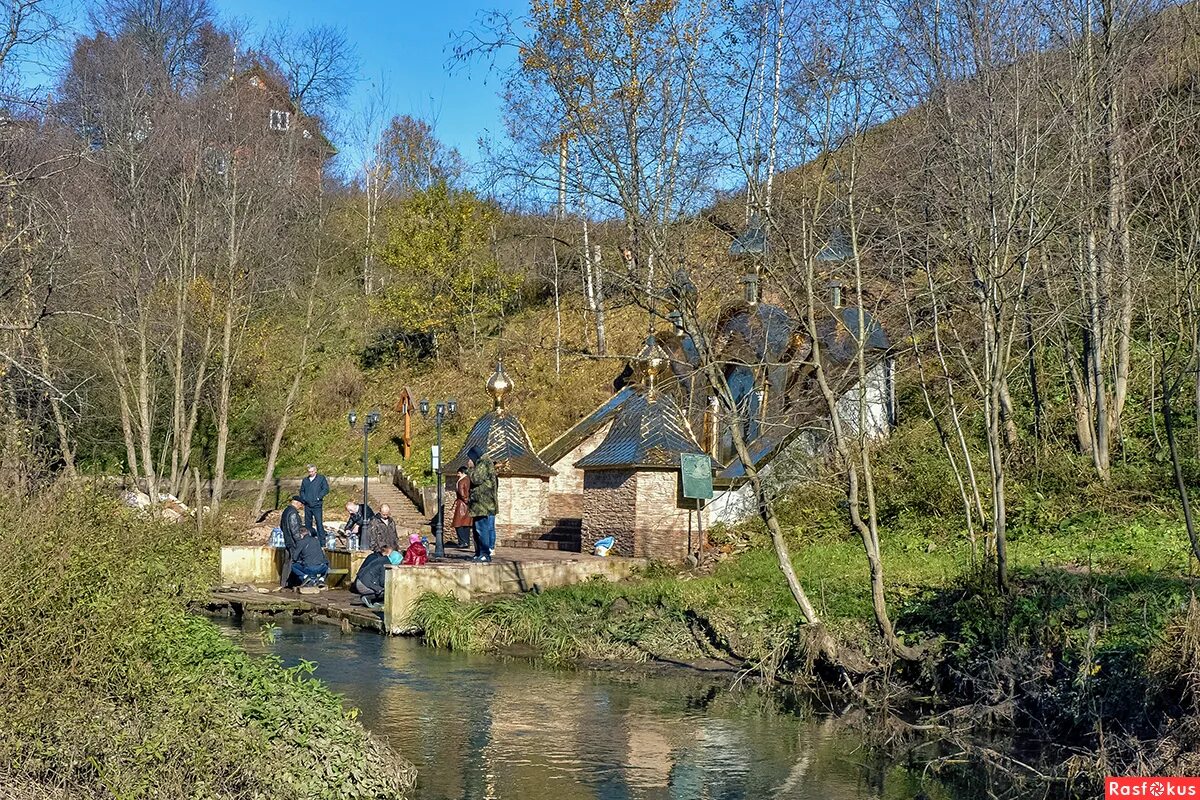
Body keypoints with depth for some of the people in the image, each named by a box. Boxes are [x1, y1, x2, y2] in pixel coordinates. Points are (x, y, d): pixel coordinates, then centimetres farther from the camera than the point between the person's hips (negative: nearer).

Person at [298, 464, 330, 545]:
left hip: (317, 505, -4)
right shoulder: (305, 480, 16)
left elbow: (326, 489, -2)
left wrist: (318, 497, -10)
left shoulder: (321, 478, 3)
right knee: (308, 524, 8)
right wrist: (303, 499, 3)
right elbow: (302, 491, 21)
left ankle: (322, 541, -8)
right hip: (307, 506, 5)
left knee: (319, 523, -10)